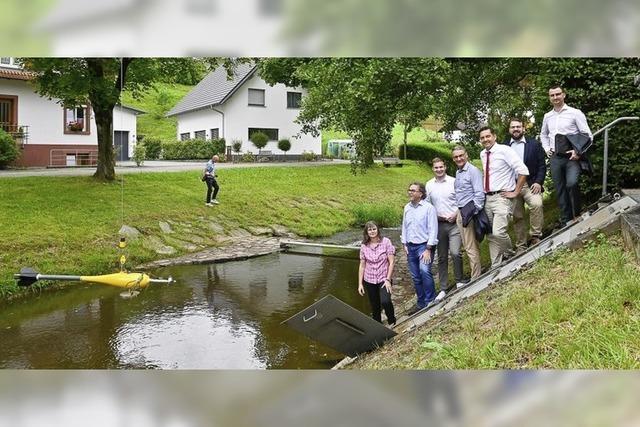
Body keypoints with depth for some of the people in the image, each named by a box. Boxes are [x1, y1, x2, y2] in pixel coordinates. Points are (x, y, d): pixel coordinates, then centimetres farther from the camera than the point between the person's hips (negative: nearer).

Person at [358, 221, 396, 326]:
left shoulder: (386, 242, -8)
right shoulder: (364, 246, 0)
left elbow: (391, 262, -8)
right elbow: (362, 266, 6)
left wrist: (388, 279, -13)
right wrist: (360, 283, 3)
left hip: (384, 279, -3)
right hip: (369, 281, 3)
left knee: (385, 301, -22)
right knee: (375, 307, 9)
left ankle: (392, 321, 5)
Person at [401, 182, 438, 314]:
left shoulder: (429, 208, -10)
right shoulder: (407, 208, 9)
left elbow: (433, 230, -12)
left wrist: (428, 249, -16)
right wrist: (404, 244, 11)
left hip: (424, 245, -6)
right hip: (410, 246, 6)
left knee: (424, 271, -25)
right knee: (415, 277, 9)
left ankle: (430, 301, -12)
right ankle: (421, 303, 20)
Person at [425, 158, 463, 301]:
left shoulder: (454, 182, -2)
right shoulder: (429, 185, 7)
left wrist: (456, 214, -11)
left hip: (454, 223, -3)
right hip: (439, 224, 3)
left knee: (455, 252, -17)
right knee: (441, 257, 8)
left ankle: (459, 281, 6)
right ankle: (443, 288, 16)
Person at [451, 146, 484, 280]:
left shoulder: (473, 171, -10)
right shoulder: (457, 173, 16)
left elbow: (479, 193, -16)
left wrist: (475, 212, -18)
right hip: (460, 212, 9)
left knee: (471, 248, -5)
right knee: (468, 247, 13)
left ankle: (476, 278, 3)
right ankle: (477, 273, 23)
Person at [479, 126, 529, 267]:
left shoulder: (504, 150, -9)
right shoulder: (482, 154, 12)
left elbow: (523, 171, -14)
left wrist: (515, 192, -12)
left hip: (502, 197, -7)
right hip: (487, 198, 7)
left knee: (498, 232, -20)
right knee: (491, 236, 8)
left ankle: (510, 255, 7)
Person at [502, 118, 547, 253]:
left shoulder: (534, 144, 7)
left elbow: (542, 166, 4)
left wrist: (538, 182, -9)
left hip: (530, 185, -1)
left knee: (537, 204, -28)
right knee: (517, 217, 3)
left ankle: (535, 236, -17)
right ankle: (521, 246, 13)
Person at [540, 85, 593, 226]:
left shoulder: (575, 113, -3)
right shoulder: (547, 116, 12)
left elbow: (587, 135, -3)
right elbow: (543, 135, 29)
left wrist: (578, 152, -13)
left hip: (572, 156, -5)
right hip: (555, 157, 5)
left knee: (571, 184, -27)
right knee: (560, 190, 6)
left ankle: (578, 216, -7)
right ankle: (566, 222, 15)